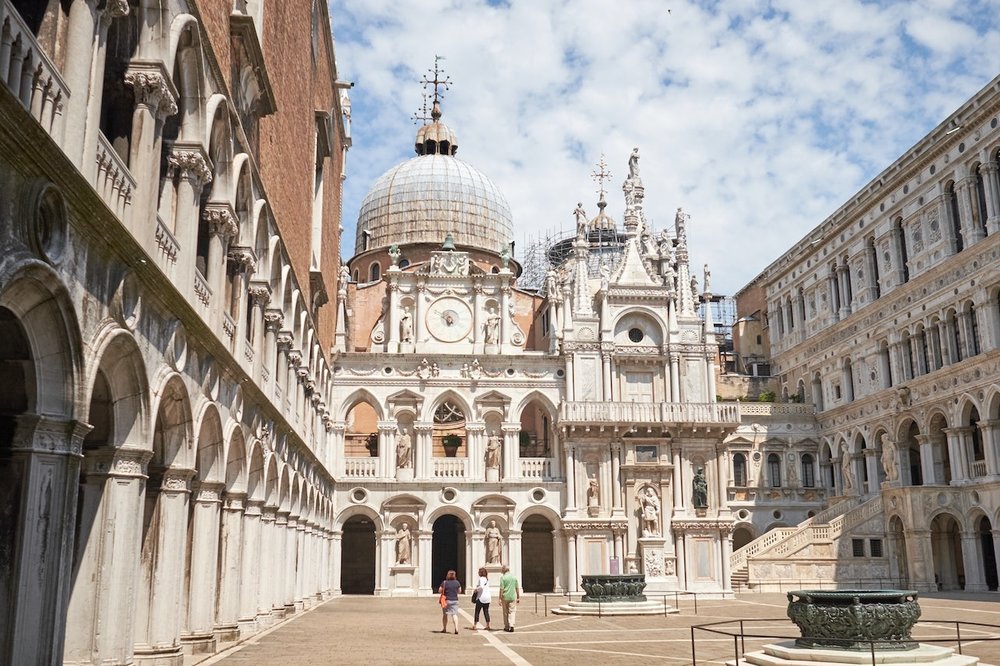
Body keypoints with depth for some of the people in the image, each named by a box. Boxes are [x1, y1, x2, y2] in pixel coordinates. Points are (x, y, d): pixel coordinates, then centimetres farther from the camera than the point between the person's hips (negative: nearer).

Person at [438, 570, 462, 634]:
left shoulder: (444, 582, -9)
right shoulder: (457, 582, -2)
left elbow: (439, 591, -5)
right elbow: (459, 591, 8)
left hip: (446, 600, -1)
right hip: (455, 600, 1)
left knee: (445, 614, 15)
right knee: (454, 614, -2)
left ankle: (444, 629, 22)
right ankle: (456, 628, -19)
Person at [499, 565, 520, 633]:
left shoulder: (503, 577, -6)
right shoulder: (514, 577, 5)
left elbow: (501, 589, -10)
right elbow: (517, 588, 8)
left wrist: (500, 599, -7)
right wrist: (518, 597, 16)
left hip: (505, 597, -2)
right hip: (513, 597, 2)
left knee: (505, 612, 10)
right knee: (512, 612, 4)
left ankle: (506, 627, 17)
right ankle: (511, 626, -12)